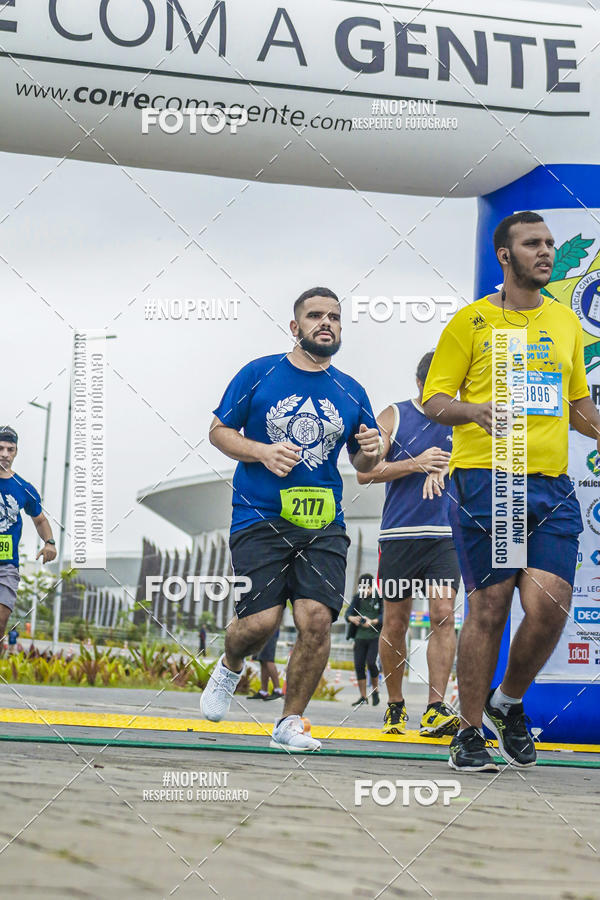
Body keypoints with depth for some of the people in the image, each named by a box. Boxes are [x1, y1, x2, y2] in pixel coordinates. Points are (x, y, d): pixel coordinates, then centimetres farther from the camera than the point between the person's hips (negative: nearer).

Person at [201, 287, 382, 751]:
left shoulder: (351, 392, 12)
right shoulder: (259, 374, 3)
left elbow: (363, 464, 20)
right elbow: (219, 430, 7)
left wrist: (370, 451, -4)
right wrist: (263, 452, -10)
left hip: (323, 524, 3)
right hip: (260, 517, -3)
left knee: (317, 618, -13)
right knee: (261, 620, -12)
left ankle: (291, 721, 6)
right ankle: (230, 668, 25)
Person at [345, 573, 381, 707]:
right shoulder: (357, 598, 6)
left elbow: (384, 616, -14)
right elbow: (348, 613, -4)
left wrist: (372, 622, -33)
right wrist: (352, 618, -28)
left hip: (376, 636, -4)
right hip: (360, 636, 4)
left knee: (371, 662, -18)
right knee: (359, 666, -3)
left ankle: (375, 691, 3)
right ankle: (363, 697, 5)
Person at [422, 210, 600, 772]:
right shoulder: (472, 321, 3)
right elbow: (433, 400, 2)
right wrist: (476, 411, -18)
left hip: (551, 484, 4)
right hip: (484, 479, -4)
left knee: (550, 607, -8)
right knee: (488, 610, -3)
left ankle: (509, 704, 18)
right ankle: (470, 731, 12)